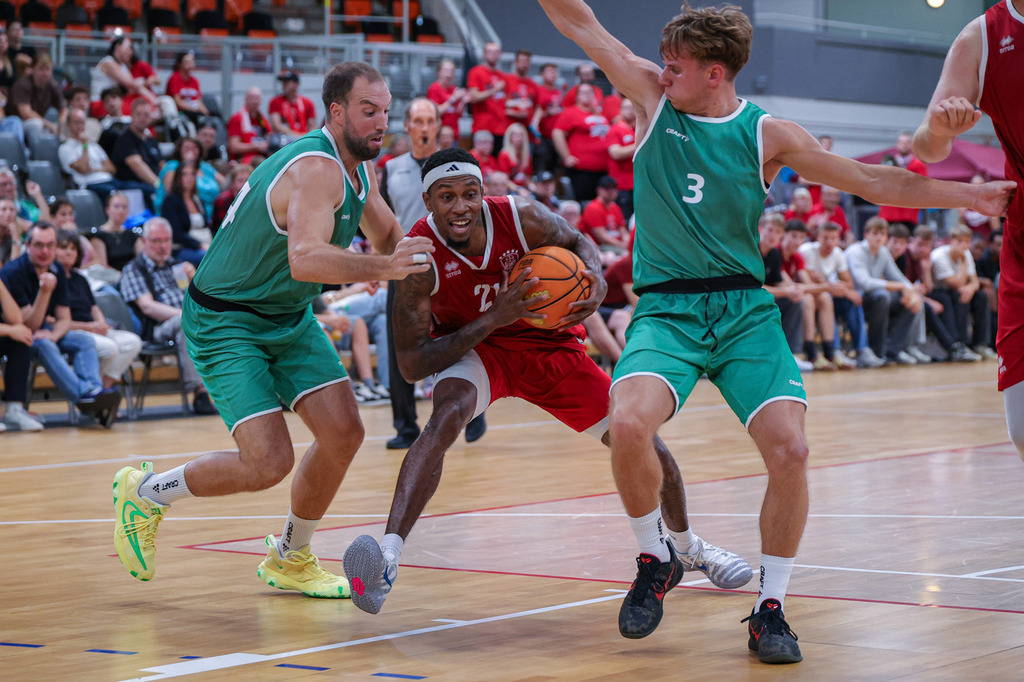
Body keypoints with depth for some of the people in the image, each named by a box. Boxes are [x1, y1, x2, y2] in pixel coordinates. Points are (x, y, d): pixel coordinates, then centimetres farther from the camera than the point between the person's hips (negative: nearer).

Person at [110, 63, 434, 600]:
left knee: (343, 433, -2)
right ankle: (144, 493, 8)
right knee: (269, 461, -17)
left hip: (289, 316, 9)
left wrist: (408, 259, -2)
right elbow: (304, 258, -45)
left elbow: (386, 236, 19)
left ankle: (289, 559, 19)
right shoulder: (317, 169, -28)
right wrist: (383, 267, -56)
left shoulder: (357, 168, 2)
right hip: (224, 321, -9)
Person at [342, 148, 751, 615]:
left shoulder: (521, 217, -25)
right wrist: (492, 320, -37)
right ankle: (387, 557, -46)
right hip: (473, 347, -3)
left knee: (645, 447, 4)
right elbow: (411, 364, -28)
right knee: (447, 415, -38)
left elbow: (576, 243, -2)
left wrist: (596, 278, -26)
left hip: (550, 344, 3)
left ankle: (688, 546, 35)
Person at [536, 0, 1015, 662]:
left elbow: (872, 181, 5)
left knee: (790, 448, -18)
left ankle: (770, 607, 3)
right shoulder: (653, 98, 2)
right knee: (628, 423, -28)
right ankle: (656, 559, 1)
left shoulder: (768, 135, -1)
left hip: (745, 309, 0)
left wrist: (971, 196, 2)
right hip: (667, 309, 0)